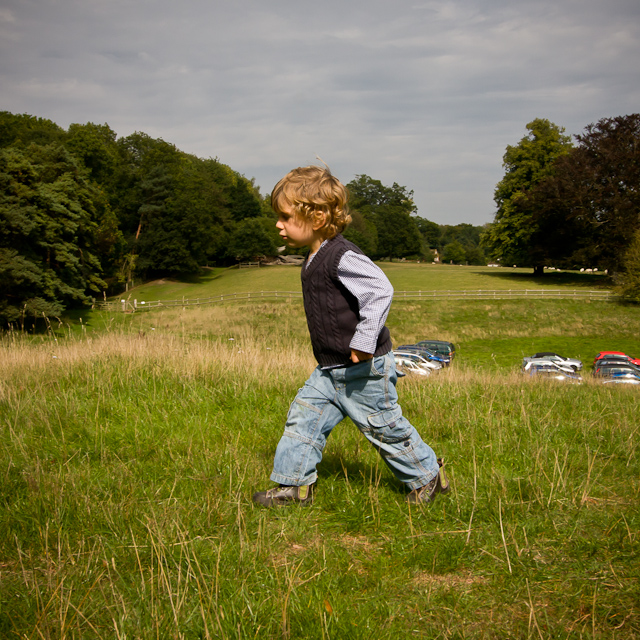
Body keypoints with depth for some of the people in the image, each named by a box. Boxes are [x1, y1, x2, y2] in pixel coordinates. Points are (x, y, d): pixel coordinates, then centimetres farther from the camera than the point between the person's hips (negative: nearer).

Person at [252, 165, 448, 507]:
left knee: (384, 427, 5)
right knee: (303, 418, 7)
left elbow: (380, 290, -31)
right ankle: (294, 485, 18)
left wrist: (364, 341, -32)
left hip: (364, 368, -9)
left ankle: (428, 475, 25)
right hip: (330, 369, 9)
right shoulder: (314, 259, 9)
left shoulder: (342, 257, -23)